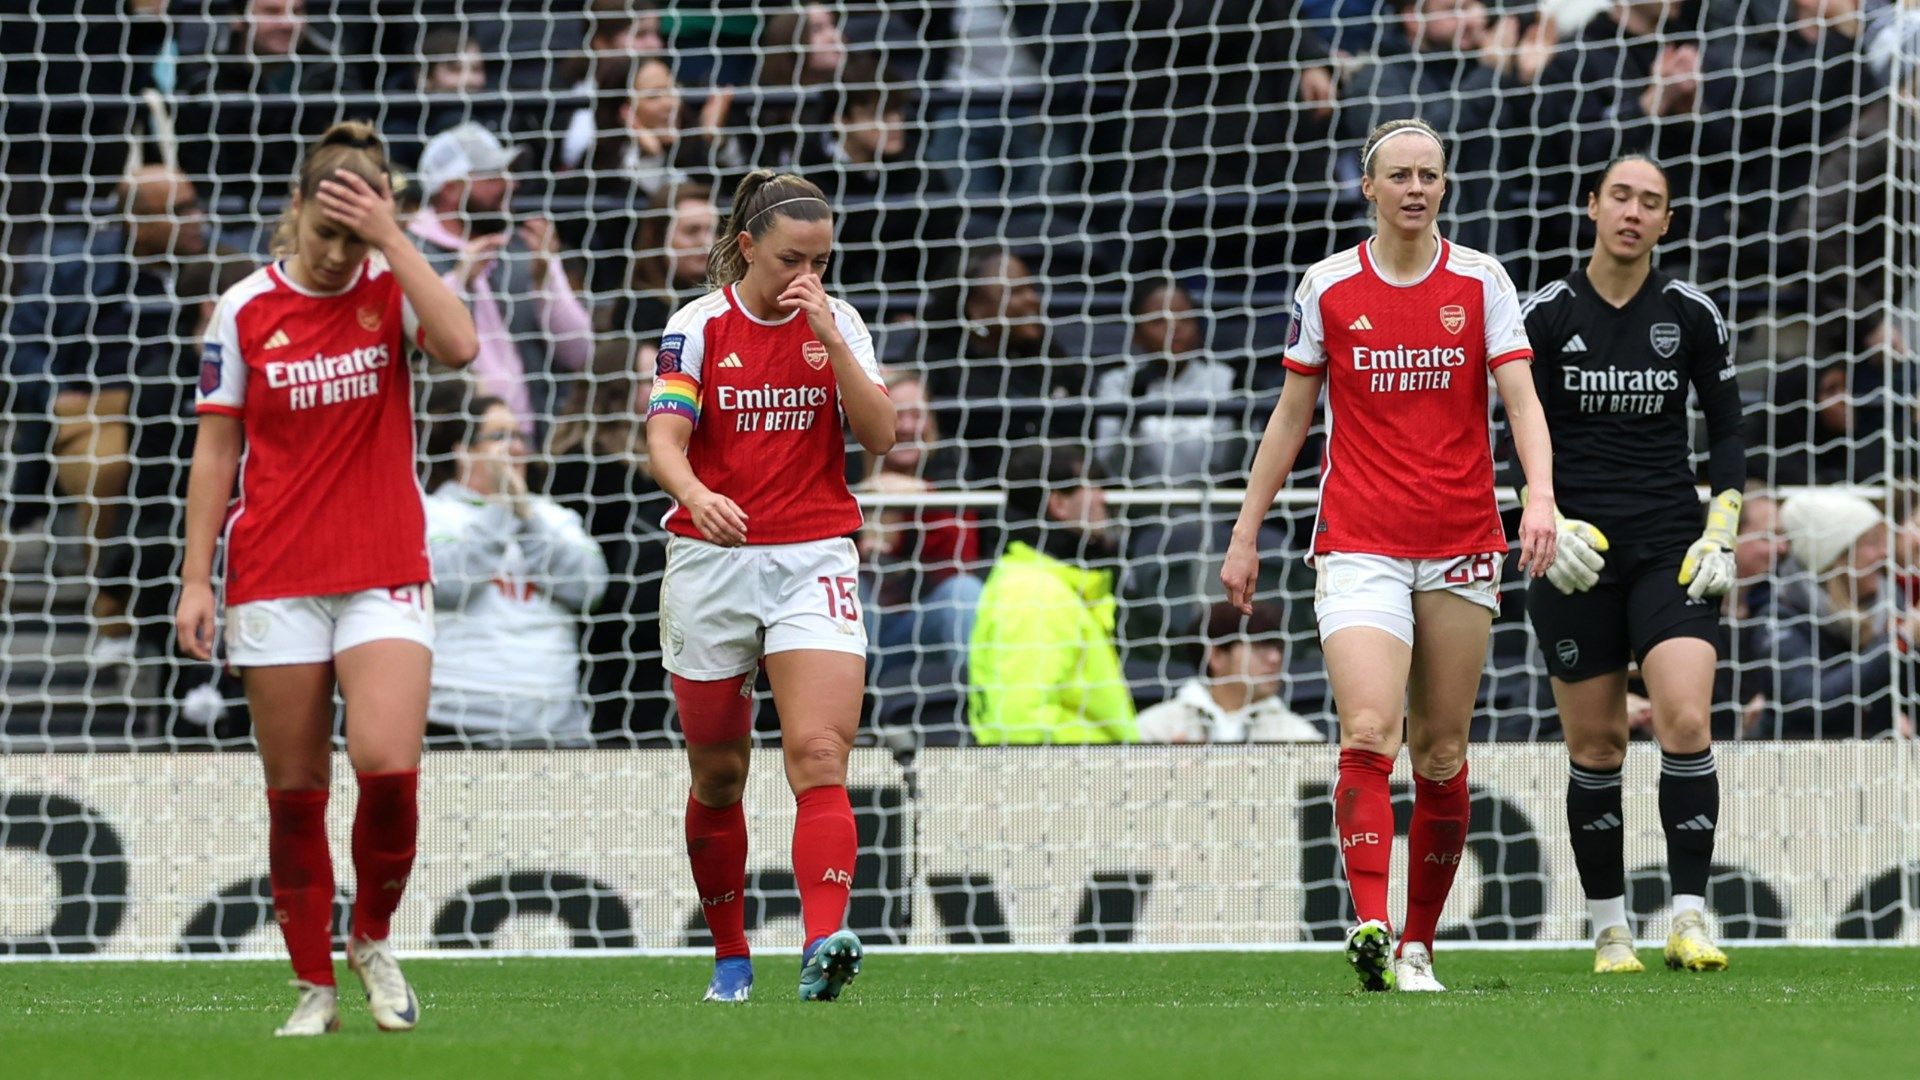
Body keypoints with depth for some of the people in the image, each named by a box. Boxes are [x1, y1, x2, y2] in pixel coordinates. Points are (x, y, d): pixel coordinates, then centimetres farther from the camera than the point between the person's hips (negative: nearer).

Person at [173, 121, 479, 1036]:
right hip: (274, 577, 1)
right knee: (295, 790, 2)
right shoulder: (245, 309, 2)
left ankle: (372, 939, 8)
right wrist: (195, 577, 0)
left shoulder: (392, 290, 1)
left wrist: (391, 237, -19)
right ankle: (314, 986, 11)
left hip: (386, 575, -1)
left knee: (388, 766, -16)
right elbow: (215, 450, 5)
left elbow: (459, 344, -20)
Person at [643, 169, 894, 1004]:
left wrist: (829, 337, -15)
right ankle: (730, 957, 24)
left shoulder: (837, 323, 3)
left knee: (819, 755, -18)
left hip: (813, 560, 0)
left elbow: (879, 437, -6)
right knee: (717, 773, 8)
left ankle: (824, 946, -30)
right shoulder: (697, 327, -3)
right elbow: (664, 441, -14)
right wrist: (698, 495, -35)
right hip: (711, 561, 0)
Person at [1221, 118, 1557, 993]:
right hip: (1359, 547, -1)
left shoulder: (1480, 282, 4)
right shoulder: (1327, 287, 5)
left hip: (1461, 549, 1)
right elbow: (1292, 414, 12)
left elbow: (1521, 399, -2)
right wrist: (1246, 534, 10)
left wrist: (1541, 496, -20)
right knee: (1367, 731, -19)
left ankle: (1418, 944, 14)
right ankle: (1370, 927, -28)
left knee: (1441, 754, 4)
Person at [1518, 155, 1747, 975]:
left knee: (1685, 720, -16)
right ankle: (1609, 928, 11)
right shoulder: (1546, 314, 0)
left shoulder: (1691, 315, 3)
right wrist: (1551, 525, -12)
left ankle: (1689, 916, -15)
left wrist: (1721, 532, -2)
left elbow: (1727, 431, 9)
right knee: (1595, 742, 2)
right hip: (1577, 557, 0)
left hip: (1671, 550, 0)